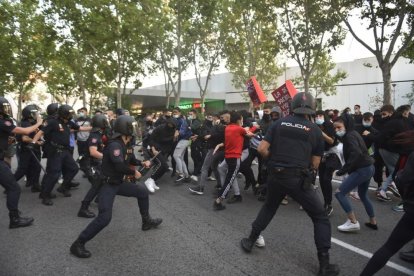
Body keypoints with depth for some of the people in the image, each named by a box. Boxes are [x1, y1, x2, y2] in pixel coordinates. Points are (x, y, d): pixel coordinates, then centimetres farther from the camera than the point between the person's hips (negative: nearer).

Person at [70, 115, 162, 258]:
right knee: (104, 217, -18)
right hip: (107, 184, -10)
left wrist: (142, 163, 3)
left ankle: (146, 221, 35)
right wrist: (134, 172, -16)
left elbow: (131, 159, 21)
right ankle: (78, 244, -2)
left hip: (119, 183, 10)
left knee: (142, 191, 18)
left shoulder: (125, 145, 6)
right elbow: (120, 166, -33)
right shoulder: (114, 145, -25)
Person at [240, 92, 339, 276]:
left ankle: (250, 241, 37)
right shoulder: (315, 130, 2)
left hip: (276, 175, 3)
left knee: (269, 208, 28)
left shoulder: (279, 123, 4)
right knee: (320, 218, 14)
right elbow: (315, 164, 4)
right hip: (299, 179, -2)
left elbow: (262, 149, -2)